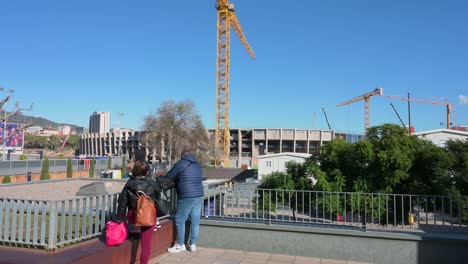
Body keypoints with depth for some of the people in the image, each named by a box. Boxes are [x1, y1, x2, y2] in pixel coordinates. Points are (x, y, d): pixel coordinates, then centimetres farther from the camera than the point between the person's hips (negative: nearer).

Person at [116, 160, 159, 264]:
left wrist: (119, 219, 3)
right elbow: (157, 197, 7)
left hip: (133, 217, 2)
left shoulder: (129, 184, -11)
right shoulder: (152, 184, -13)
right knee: (146, 243, 6)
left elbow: (122, 203, -6)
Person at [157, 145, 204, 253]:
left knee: (180, 220, 7)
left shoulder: (180, 164, -6)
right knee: (195, 220, 10)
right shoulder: (197, 165, 14)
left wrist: (158, 178, 22)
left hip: (187, 197, -7)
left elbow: (168, 178, 0)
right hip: (199, 196, 7)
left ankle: (180, 244, 13)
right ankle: (192, 244, 18)